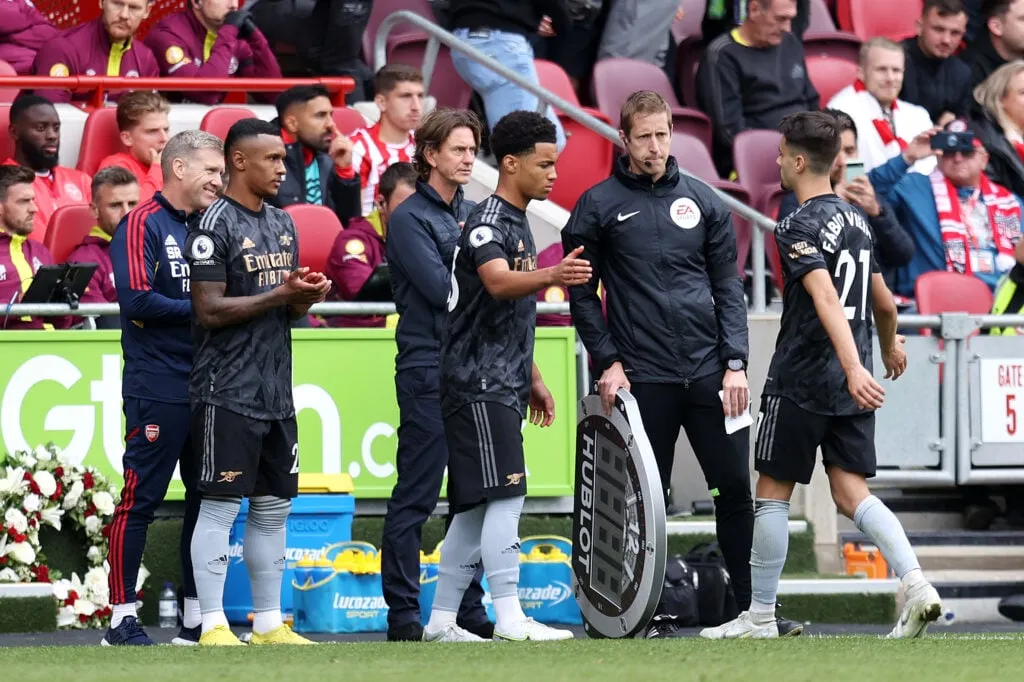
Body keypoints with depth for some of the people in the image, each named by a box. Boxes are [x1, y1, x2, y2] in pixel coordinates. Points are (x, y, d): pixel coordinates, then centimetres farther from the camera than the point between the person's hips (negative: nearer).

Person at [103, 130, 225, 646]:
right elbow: (136, 299, -17)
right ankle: (123, 618, -1)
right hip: (157, 388, -8)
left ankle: (196, 618, 15)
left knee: (207, 499, 9)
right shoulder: (142, 225, -7)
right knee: (141, 500, -5)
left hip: (205, 385, 8)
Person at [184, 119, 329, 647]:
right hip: (228, 394, -8)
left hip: (276, 394, 8)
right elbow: (209, 310, -16)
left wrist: (307, 297, -2)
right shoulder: (215, 226, -10)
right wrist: (280, 295, -19)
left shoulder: (282, 223, 15)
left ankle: (269, 623, 17)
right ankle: (213, 626, -6)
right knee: (220, 506, -7)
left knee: (274, 507, 11)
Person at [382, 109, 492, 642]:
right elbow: (441, 289, -15)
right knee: (415, 497, -5)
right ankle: (403, 613, -4)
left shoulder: (470, 214, 17)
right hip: (429, 372, -7)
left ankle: (469, 608, 15)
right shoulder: (410, 218, -6)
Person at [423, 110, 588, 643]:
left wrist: (532, 380, 27)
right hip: (480, 384, -10)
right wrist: (551, 275, -50)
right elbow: (497, 283, -33)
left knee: (475, 507, 9)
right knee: (504, 495, -14)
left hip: (504, 386, 10)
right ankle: (510, 618, -16)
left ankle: (442, 620, 12)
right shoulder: (487, 222, -12)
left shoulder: (518, 222, 18)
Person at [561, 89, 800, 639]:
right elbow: (581, 292, 5)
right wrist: (606, 361, -4)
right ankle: (656, 614, 8)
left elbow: (727, 285, 9)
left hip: (710, 372, 2)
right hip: (643, 378, -2)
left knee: (735, 487, 0)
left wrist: (736, 362, 0)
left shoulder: (702, 201, 10)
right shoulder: (599, 206, 3)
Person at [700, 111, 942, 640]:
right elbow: (884, 302, 21)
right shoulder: (856, 221, 12)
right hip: (850, 386, 7)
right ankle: (914, 582, -17)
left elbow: (827, 301, -25)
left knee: (772, 492, 6)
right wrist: (890, 346, 41)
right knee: (852, 494, 4)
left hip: (799, 382, -7)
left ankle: (760, 615, 12)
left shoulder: (799, 228, -13)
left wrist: (854, 368, -35)